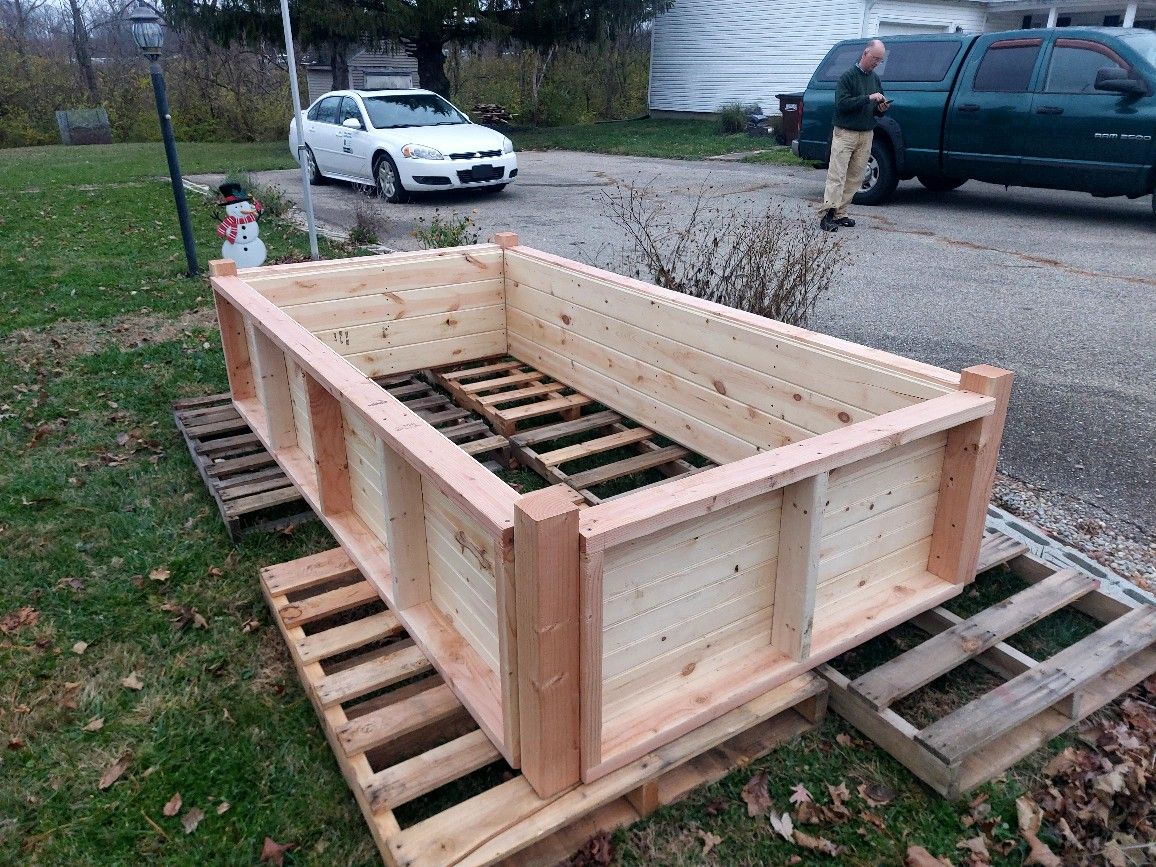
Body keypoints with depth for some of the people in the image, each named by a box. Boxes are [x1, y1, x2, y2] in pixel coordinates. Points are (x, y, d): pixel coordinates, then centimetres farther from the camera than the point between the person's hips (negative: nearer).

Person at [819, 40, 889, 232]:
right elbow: (842, 104, -16)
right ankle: (827, 214, -14)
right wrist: (868, 98, -20)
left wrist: (881, 109, -1)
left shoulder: (875, 79, 17)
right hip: (845, 133, -7)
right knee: (837, 175, -12)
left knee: (855, 177, 3)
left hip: (866, 135, 7)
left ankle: (839, 213, 7)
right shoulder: (848, 77, -5)